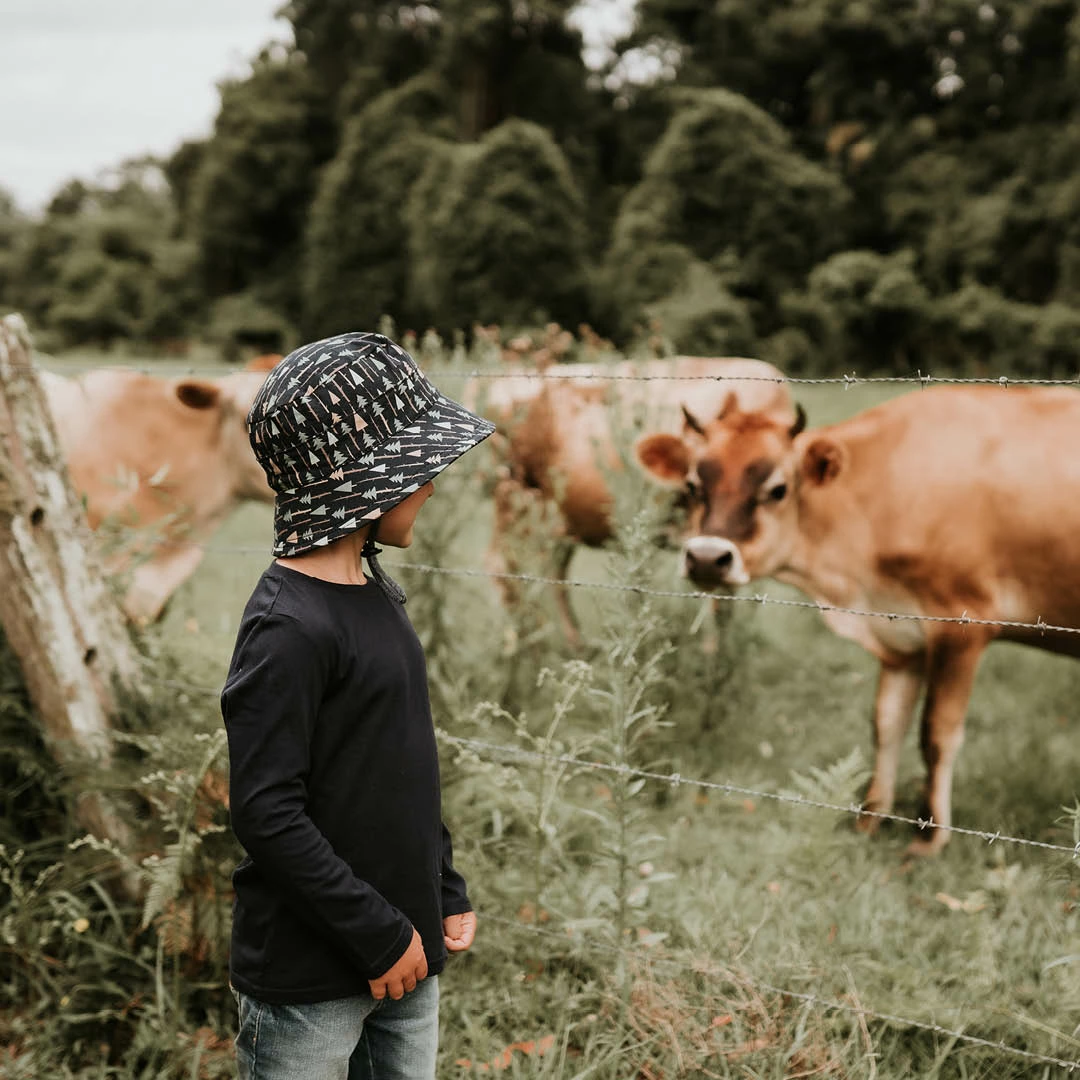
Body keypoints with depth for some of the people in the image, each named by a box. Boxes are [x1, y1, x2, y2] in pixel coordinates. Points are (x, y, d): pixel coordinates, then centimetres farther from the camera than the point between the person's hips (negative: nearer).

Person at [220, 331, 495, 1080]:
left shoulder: (378, 595, 7)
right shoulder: (288, 627, -20)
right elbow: (266, 813, -22)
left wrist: (445, 893, 13)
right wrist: (379, 935, -17)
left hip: (405, 953, 8)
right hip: (310, 975, -8)